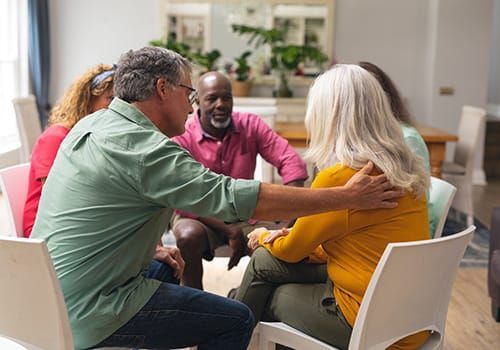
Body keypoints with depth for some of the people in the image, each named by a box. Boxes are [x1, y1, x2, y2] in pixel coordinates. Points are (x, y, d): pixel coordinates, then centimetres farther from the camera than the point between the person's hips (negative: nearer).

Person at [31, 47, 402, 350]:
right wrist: (348, 196, -21)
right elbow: (241, 198, -26)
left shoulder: (92, 123, 7)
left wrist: (153, 250, 16)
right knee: (236, 320, -3)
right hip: (85, 314, -10)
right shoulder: (143, 148, -22)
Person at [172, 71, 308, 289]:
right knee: (188, 236, -35)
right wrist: (230, 232, -23)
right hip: (199, 216, -3)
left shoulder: (251, 125, -4)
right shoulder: (182, 137, -15)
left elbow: (291, 162, -13)